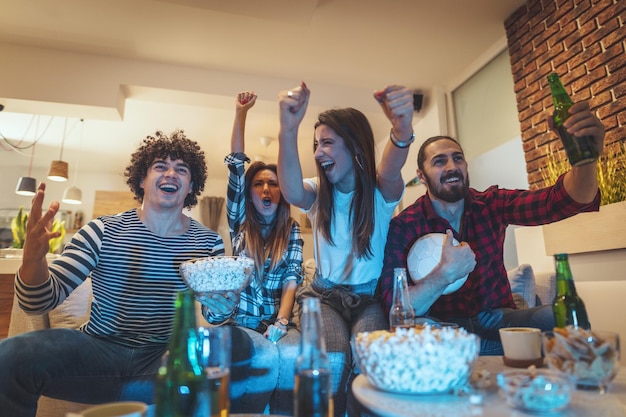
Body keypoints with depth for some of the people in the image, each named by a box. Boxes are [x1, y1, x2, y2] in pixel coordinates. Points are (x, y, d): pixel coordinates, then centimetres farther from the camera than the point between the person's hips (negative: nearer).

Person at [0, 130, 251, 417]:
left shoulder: (209, 242, -1)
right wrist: (33, 258, -27)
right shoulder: (104, 231, -3)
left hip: (167, 356, 1)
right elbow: (40, 302, -6)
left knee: (238, 348, -25)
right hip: (99, 350, 0)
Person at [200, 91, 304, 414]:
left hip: (277, 320, 1)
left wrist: (281, 321, -18)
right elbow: (235, 167, 0)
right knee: (266, 356, -31)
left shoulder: (292, 230, 9)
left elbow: (292, 279, -2)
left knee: (292, 354, -32)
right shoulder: (240, 223, 8)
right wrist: (241, 113, -3)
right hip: (239, 319, 0)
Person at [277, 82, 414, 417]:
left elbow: (390, 171, -32)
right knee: (333, 359, -27)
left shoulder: (381, 191, -6)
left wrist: (402, 131, -56)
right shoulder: (319, 193, -1)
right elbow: (292, 193, -27)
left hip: (369, 298, 0)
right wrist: (288, 130, -45)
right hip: (323, 295, 1)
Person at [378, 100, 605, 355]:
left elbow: (562, 200, -17)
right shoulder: (404, 226, -15)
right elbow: (395, 308, -21)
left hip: (497, 319, 3)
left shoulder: (491, 205, -4)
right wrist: (446, 272, -32)